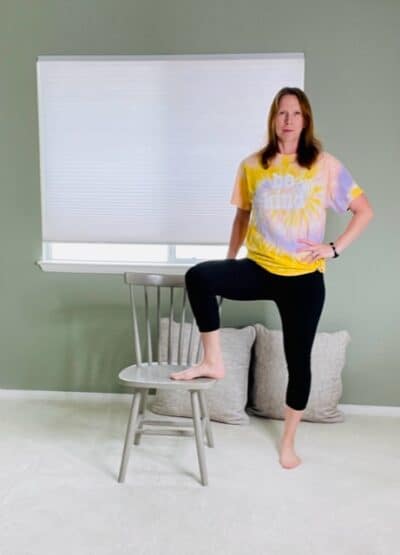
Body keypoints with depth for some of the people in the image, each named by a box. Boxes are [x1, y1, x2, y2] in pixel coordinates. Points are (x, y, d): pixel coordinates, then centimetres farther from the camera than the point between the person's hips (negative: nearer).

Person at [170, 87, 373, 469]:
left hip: (303, 278, -1)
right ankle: (213, 362, -9)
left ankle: (288, 442, 27)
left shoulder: (325, 165, -2)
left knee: (298, 359, 6)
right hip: (259, 269, 2)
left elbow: (364, 211, 3)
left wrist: (334, 248, -8)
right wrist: (229, 263, 13)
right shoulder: (252, 166, 4)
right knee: (198, 277, -25)